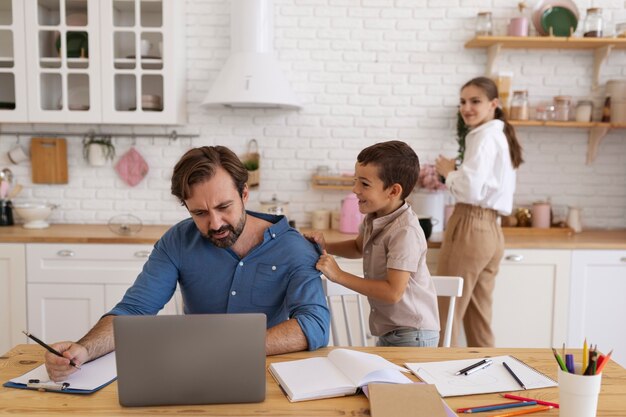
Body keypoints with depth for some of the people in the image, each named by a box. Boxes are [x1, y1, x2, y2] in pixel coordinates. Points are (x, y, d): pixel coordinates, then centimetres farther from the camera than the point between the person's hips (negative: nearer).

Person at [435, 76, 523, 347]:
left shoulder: (485, 135, -9)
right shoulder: (502, 135, 20)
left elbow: (472, 189, -20)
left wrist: (448, 172, -4)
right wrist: (455, 175, 13)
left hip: (469, 229, -10)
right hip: (491, 232, 10)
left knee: (446, 317, -3)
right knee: (478, 320, 14)